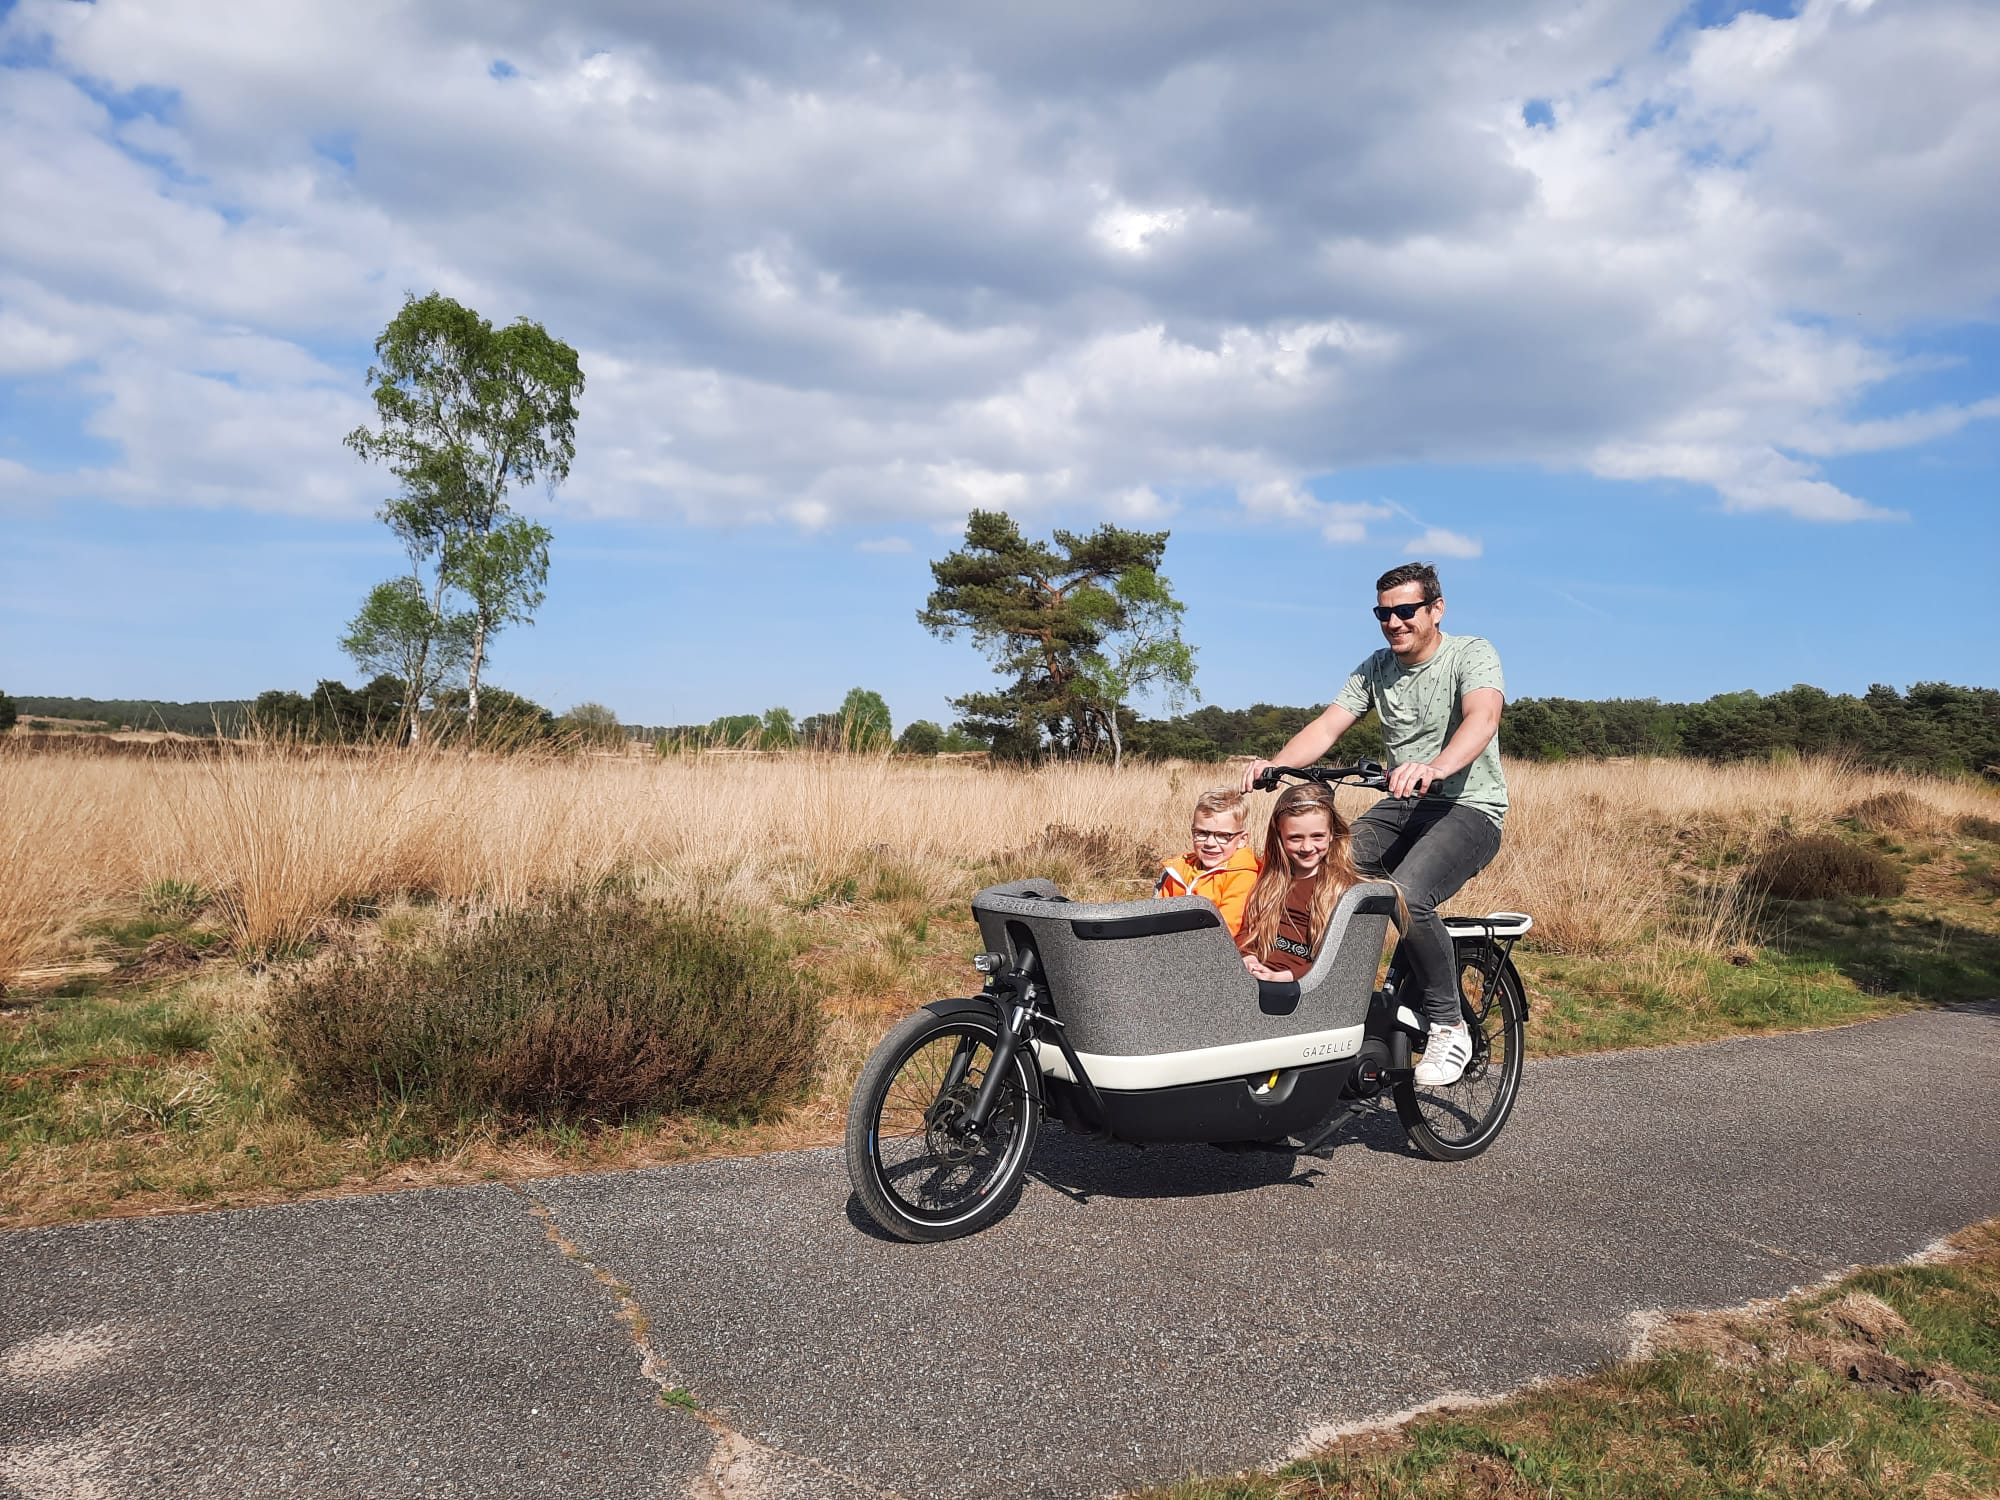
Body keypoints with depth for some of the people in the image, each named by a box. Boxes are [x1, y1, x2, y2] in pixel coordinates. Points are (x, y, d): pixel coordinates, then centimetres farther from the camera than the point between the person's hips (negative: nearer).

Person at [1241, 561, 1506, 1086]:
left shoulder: (1473, 653, -8)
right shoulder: (1375, 669, 9)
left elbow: (1482, 719, -29)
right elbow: (1326, 727, -2)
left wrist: (1434, 769, -49)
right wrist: (1275, 764, -23)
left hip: (1469, 808, -6)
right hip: (1402, 806, 6)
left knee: (1406, 896, -32)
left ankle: (1448, 1028, -13)